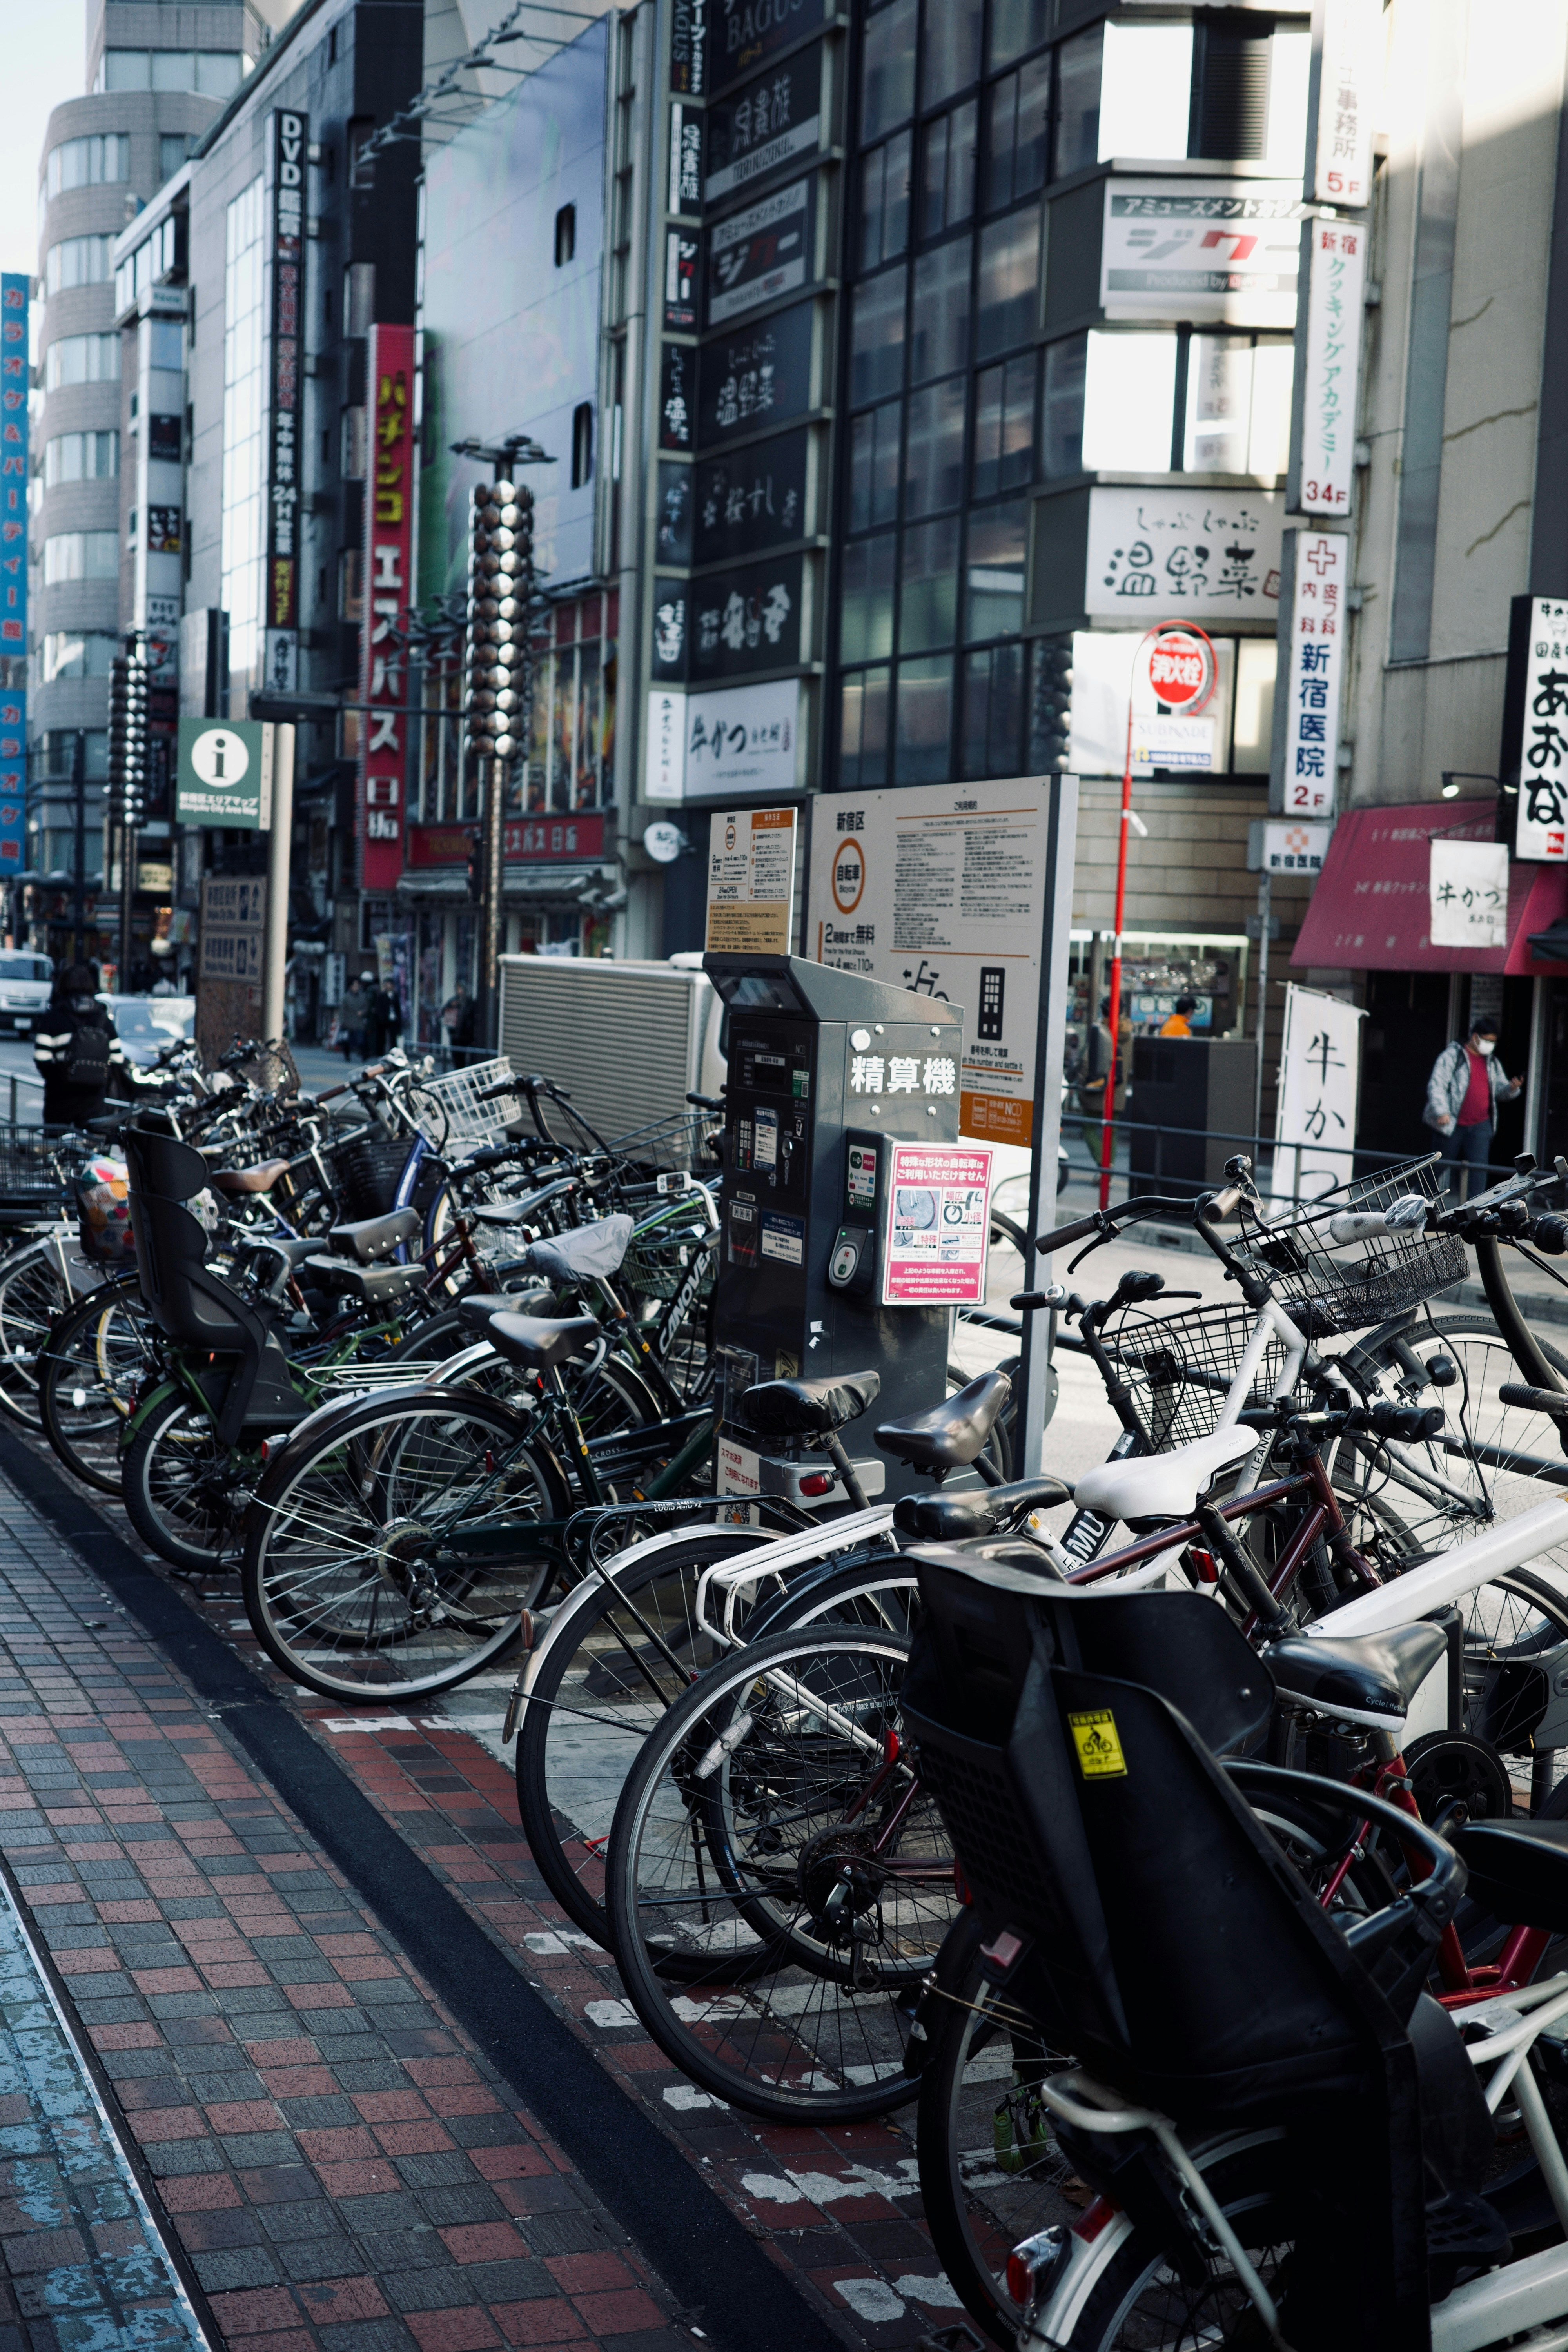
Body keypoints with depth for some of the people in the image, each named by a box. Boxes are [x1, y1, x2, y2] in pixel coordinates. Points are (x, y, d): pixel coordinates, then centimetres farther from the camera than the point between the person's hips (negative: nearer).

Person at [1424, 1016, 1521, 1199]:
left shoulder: (1492, 1062, 13)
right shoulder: (1452, 1056, -6)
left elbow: (1500, 1091, 16)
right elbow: (1436, 1085, -14)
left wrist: (1512, 1088, -9)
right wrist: (1441, 1111, -27)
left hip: (1480, 1125, 4)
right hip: (1452, 1124, -4)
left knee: (1479, 1166, -11)